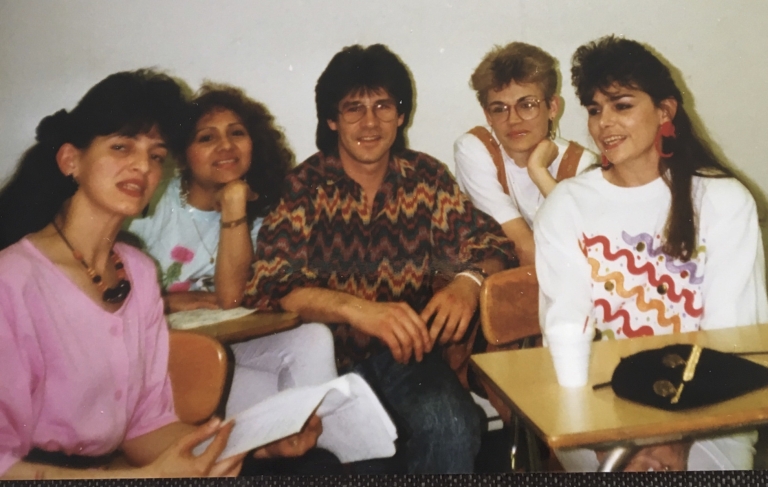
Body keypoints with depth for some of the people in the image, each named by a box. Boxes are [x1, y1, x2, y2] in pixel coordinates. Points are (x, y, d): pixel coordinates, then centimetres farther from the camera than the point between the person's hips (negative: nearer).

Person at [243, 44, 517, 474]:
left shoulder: (426, 177, 4)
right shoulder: (303, 188, -5)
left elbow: (490, 242, 4)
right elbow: (267, 286, -15)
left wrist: (469, 280, -20)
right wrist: (356, 308, -32)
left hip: (407, 353, 2)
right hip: (331, 355, -1)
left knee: (450, 427, -27)